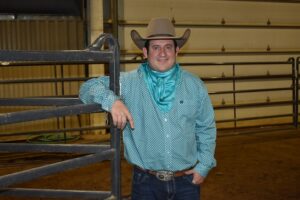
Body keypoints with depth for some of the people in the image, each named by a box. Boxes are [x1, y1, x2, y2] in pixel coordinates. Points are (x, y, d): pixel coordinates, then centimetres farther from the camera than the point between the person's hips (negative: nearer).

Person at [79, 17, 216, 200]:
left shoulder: (195, 85, 1)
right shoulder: (128, 82, -5)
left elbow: (206, 128, 7)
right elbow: (89, 88, -7)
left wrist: (204, 166, 1)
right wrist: (112, 101, -27)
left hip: (187, 180, 2)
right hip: (146, 182, -1)